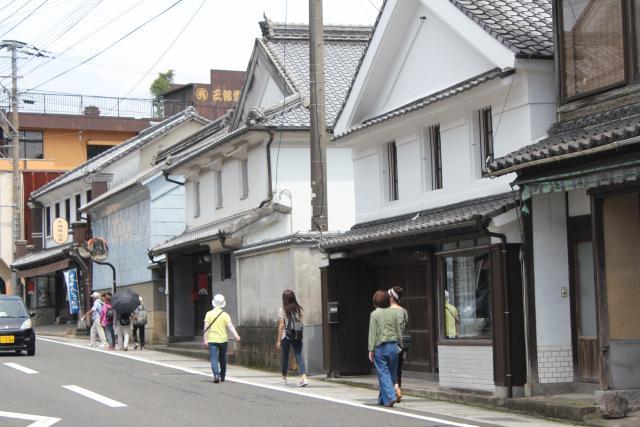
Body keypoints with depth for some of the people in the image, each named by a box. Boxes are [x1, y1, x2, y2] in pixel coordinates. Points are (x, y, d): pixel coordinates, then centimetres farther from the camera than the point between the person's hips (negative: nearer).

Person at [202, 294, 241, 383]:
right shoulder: (225, 315, -2)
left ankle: (216, 374, -26)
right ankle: (222, 376, 26)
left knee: (214, 358, -5)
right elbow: (230, 326, -13)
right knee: (222, 359, 17)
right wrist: (236, 336, -18)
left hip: (212, 339, -1)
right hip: (223, 339, 1)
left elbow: (206, 327, -5)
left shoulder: (209, 314, -2)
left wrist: (205, 339, -3)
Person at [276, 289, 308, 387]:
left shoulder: (282, 310, -6)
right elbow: (302, 322, 1)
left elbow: (281, 326, -8)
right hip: (298, 336, 2)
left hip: (286, 336, -2)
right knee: (299, 355, -2)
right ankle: (303, 377, -20)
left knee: (285, 357, 13)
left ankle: (284, 378, 28)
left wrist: (278, 340, -5)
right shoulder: (299, 309, 4)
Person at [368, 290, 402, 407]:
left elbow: (372, 333, -7)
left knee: (383, 373, -1)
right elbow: (399, 331, 8)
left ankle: (390, 397, -14)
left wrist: (371, 350, -4)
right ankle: (383, 399, 19)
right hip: (393, 346, 3)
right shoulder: (394, 313, 4)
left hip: (380, 347, -3)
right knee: (391, 373, 12)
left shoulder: (374, 314, -6)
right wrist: (400, 345, 18)